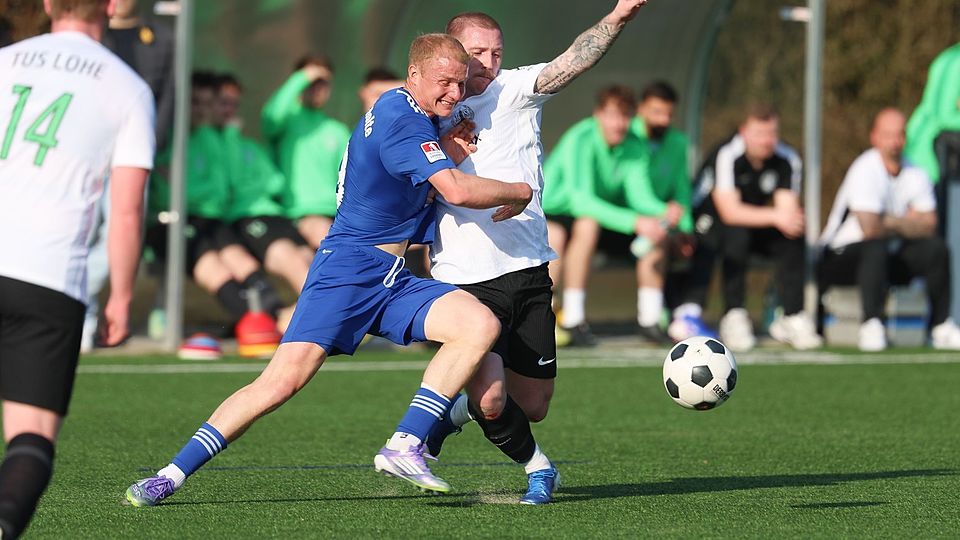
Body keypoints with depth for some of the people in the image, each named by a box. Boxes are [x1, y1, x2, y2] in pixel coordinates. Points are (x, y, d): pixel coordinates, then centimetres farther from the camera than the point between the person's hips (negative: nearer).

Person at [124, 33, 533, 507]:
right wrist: (518, 192, -8)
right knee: (284, 379, -17)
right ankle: (170, 476, -8)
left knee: (482, 324, -14)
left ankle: (404, 448, -16)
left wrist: (451, 150, 9)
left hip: (392, 281, 9)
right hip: (347, 270, -9)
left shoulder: (415, 117, 14)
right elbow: (458, 190, -24)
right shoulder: (401, 120, -15)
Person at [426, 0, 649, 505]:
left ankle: (462, 407, 38)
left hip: (527, 271, 2)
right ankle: (536, 466, 12)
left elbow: (572, 61, -16)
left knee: (532, 406, 7)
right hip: (465, 280, -1)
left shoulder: (515, 90, 2)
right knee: (491, 398, -18)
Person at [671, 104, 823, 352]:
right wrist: (775, 216, -44)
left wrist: (790, 221, -41)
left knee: (794, 239, -19)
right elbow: (730, 211, -34)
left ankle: (792, 317, -15)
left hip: (755, 223, 5)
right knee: (737, 234, -36)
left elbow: (788, 208, -16)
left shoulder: (787, 159, -9)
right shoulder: (727, 155, -26)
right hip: (709, 220, -5)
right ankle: (735, 317, -32)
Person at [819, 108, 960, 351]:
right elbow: (870, 228, -27)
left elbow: (928, 225, -5)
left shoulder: (915, 174, 3)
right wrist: (905, 224, -9)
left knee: (936, 247, -13)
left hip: (889, 258, 6)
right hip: (842, 256, -6)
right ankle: (872, 326, -37)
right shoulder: (865, 170, -18)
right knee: (876, 247, -37)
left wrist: (891, 222, -17)